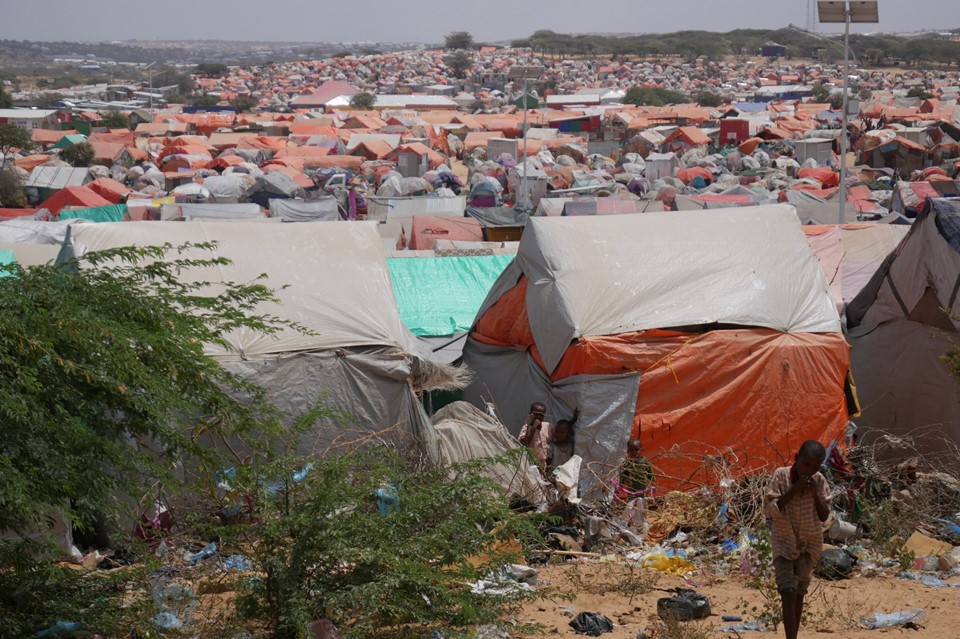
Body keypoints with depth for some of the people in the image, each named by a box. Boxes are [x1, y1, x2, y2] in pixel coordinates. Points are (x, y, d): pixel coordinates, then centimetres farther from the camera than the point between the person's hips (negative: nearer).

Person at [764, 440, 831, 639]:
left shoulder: (819, 481, -7)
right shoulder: (781, 476, -13)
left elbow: (824, 516, -4)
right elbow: (769, 510, -17)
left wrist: (815, 494, -19)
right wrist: (793, 490, -24)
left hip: (809, 544, 3)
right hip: (784, 542, -3)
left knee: (799, 593, 12)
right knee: (788, 593, -15)